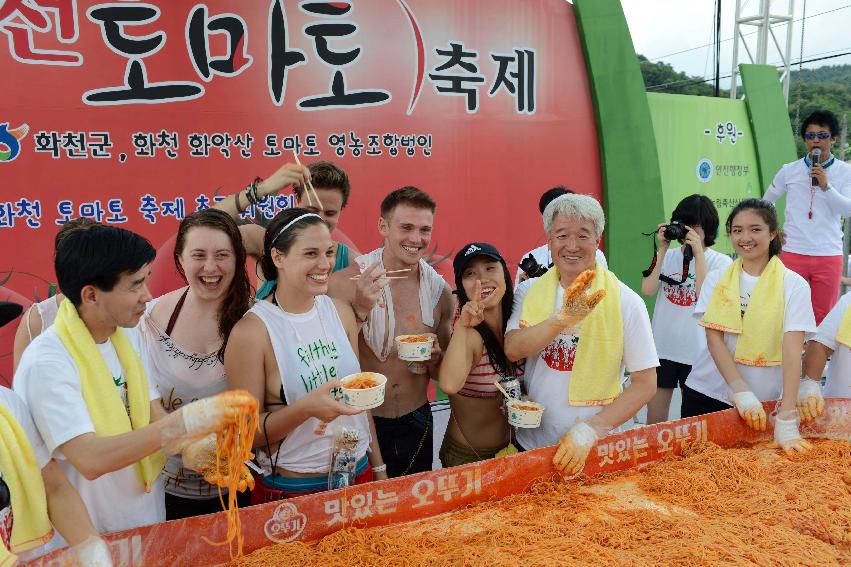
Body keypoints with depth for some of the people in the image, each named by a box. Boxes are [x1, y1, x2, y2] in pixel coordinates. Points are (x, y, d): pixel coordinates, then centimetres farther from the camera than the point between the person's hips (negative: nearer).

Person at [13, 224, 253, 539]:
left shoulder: (130, 338, -1)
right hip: (87, 537, -6)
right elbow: (90, 459, -30)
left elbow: (153, 414, -1)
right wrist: (185, 422, -37)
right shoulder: (46, 363, -24)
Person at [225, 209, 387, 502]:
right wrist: (305, 408, -29)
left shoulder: (340, 311, -2)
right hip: (290, 490, -5)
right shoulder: (251, 331, -17)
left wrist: (379, 469, 11)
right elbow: (247, 433, -13)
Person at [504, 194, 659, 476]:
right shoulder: (529, 291, -3)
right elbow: (512, 350, -17)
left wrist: (589, 431, -18)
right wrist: (563, 319, -33)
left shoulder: (625, 302, -10)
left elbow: (646, 383, -9)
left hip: (593, 451, -2)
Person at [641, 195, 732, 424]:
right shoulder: (668, 256, 5)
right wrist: (662, 249, -7)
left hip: (697, 352, -2)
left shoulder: (720, 261, -1)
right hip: (662, 347, 2)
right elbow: (648, 290, -8)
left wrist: (698, 252, -15)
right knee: (654, 420, 8)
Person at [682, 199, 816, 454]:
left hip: (763, 402, -2)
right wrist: (742, 392, -20)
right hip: (705, 395, 2)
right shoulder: (716, 280, 1)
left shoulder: (793, 285, -5)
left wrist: (786, 419, -20)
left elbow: (792, 350, -13)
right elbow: (714, 339, -8)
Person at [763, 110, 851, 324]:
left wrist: (826, 186, -19)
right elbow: (766, 202, 16)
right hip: (792, 252, 0)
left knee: (823, 316, 7)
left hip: (829, 255, 0)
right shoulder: (789, 170, 4)